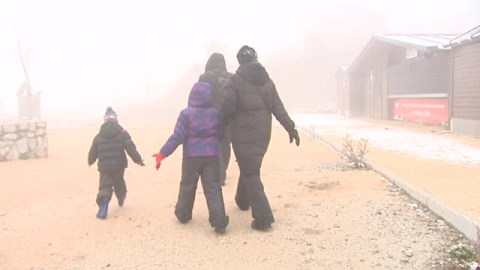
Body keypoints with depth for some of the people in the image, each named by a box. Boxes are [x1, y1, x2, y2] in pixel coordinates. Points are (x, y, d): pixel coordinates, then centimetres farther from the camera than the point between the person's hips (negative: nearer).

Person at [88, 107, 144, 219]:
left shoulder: (98, 137, 4)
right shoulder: (122, 133, -2)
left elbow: (93, 152, 11)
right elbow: (131, 148, -10)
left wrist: (90, 161, 30)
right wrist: (138, 160, -6)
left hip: (104, 167, 0)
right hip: (119, 165, 0)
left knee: (105, 187, -2)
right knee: (119, 183, 23)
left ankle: (103, 206, -23)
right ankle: (121, 199, 45)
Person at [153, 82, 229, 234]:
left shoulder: (186, 114, -9)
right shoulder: (215, 113, 3)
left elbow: (177, 137, -13)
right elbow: (220, 135, 10)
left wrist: (162, 153, -8)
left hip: (191, 156, -2)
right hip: (211, 156, 2)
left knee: (187, 186, 17)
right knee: (213, 188, 1)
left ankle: (183, 215, 32)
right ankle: (219, 223, -6)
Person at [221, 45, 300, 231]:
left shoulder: (234, 80, -7)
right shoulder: (267, 80, 9)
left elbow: (228, 106, -15)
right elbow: (278, 107, 4)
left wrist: (222, 122, 5)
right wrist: (291, 128, 3)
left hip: (243, 134, -6)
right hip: (263, 133, 6)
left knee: (250, 175, -2)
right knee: (249, 168, 25)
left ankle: (263, 218, -7)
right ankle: (242, 200, 43)